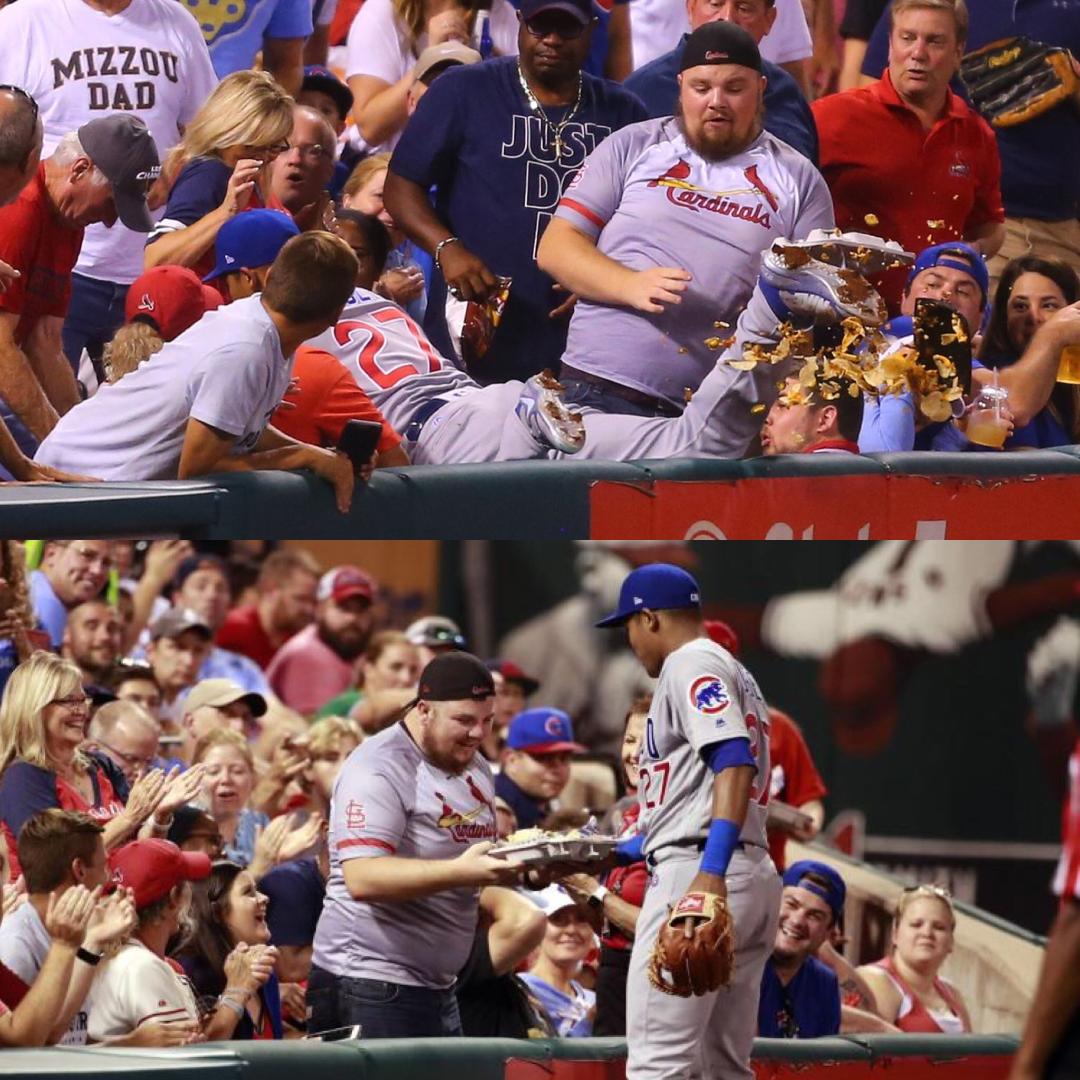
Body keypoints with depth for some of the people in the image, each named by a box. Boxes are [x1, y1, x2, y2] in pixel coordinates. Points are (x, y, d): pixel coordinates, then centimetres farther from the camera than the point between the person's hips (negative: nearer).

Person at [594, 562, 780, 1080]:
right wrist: (622, 848, 37)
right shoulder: (737, 674, 26)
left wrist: (710, 872, -30)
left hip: (695, 876, -10)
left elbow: (734, 762, -20)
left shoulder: (690, 663, -4)